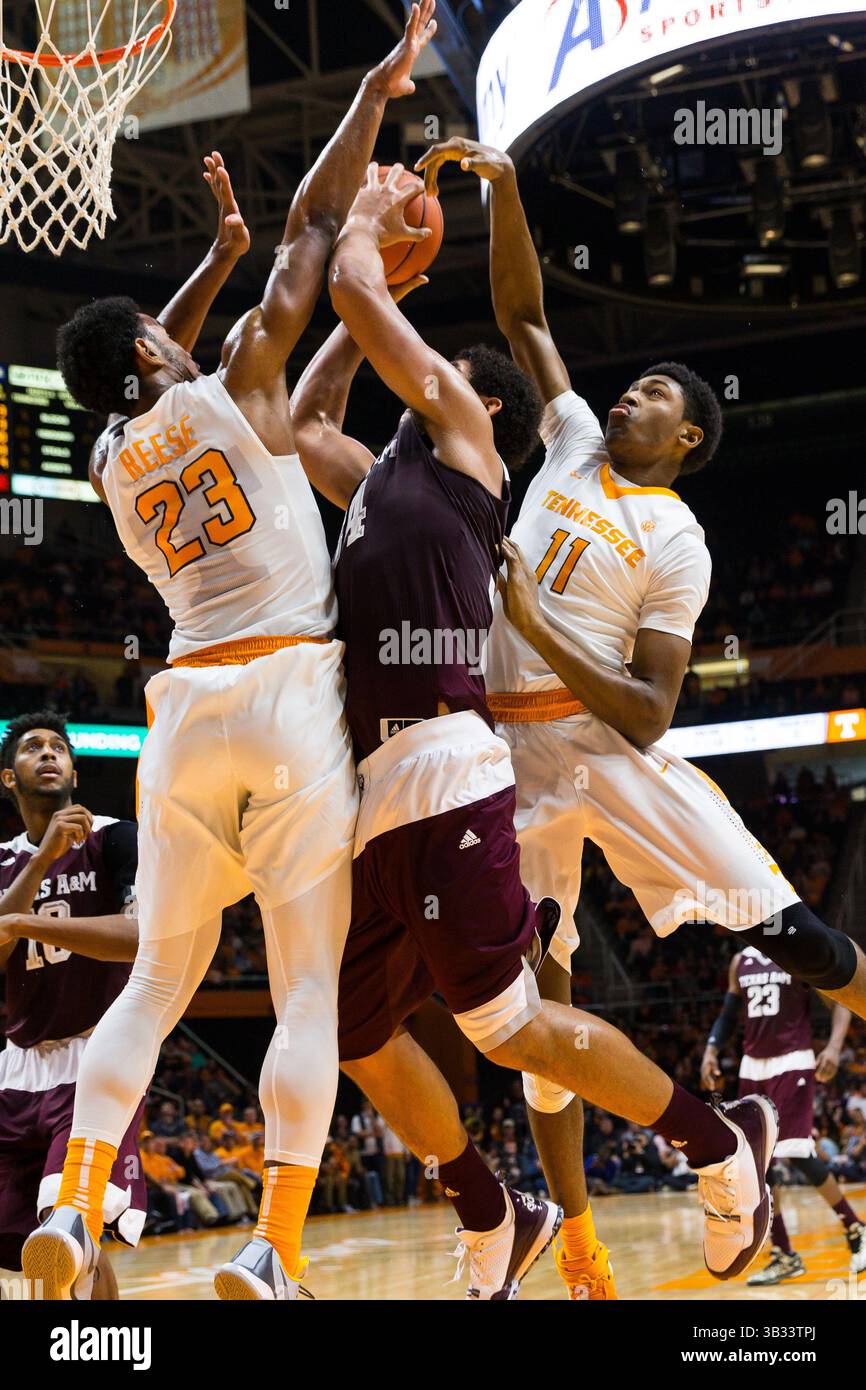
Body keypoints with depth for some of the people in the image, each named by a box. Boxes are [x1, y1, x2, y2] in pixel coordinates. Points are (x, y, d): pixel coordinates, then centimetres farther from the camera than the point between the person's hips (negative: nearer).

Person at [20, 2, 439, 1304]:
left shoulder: (111, 462, 15)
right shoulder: (236, 382, 2)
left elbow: (145, 383, 38)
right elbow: (317, 223, 7)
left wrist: (224, 252, 40)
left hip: (188, 709, 5)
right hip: (291, 698, -5)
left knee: (159, 980, 13)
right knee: (312, 988, -4)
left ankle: (75, 1209, 0)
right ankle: (274, 1253, -12)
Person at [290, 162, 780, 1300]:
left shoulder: (461, 434, 7)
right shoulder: (380, 479, 28)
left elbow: (353, 290, 2)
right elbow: (300, 423, 42)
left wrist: (367, 225, 23)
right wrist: (371, 259, 39)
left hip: (439, 770, -9)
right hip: (367, 788, 9)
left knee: (507, 1028, -8)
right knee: (360, 1037, 13)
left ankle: (722, 1142, 8)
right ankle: (496, 1226, 28)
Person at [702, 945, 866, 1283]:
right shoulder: (741, 961, 11)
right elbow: (728, 1015, 20)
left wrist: (835, 1045, -24)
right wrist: (711, 1050, 3)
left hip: (792, 1064, -6)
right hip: (752, 1067, 6)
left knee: (798, 1154, -14)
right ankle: (783, 1255, 9)